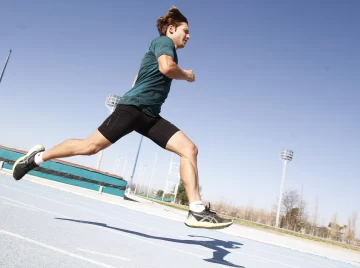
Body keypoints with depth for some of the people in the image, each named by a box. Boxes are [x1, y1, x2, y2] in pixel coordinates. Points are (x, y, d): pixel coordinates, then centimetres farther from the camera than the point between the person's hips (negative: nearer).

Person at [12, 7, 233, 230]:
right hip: (133, 107, -9)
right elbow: (166, 67, -22)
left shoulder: (164, 49, 28)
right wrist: (187, 75, -5)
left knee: (189, 149, -9)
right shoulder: (163, 41, 2)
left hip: (150, 115, 9)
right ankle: (38, 157, 21)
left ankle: (197, 210, -15)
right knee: (90, 146, -4)